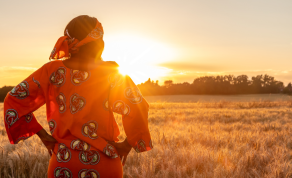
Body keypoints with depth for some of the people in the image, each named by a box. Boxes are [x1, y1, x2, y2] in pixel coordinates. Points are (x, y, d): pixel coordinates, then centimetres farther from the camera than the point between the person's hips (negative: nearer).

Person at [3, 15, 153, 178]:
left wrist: (43, 135, 2)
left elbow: (14, 100, -2)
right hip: (104, 164, -2)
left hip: (63, 164, 2)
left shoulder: (53, 70, -2)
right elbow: (138, 108, -17)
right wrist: (128, 144, -4)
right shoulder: (111, 73, -8)